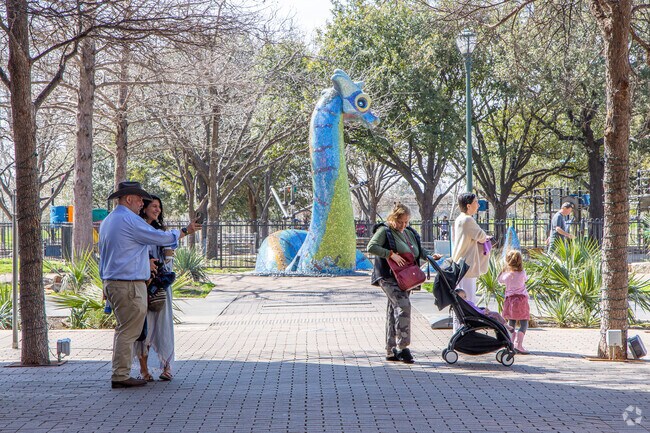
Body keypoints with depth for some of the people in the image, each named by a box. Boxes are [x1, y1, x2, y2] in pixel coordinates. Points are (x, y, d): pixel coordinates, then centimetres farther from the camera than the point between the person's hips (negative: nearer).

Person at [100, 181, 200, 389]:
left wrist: (106, 285, 25)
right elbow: (160, 238, -9)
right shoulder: (129, 220, -13)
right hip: (129, 284, -10)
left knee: (123, 329, 14)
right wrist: (184, 231, 6)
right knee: (128, 331, -6)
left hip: (112, 283, 10)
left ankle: (120, 375, 14)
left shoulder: (107, 221, 17)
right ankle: (120, 376, -6)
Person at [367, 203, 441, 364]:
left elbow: (419, 251, 26)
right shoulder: (384, 231, -7)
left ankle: (391, 351, 16)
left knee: (394, 310, 11)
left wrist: (431, 256, 7)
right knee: (403, 305, -23)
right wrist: (391, 254, -24)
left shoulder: (410, 233, 16)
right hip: (388, 276, -8)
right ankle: (402, 348, -23)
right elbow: (371, 247, -18)